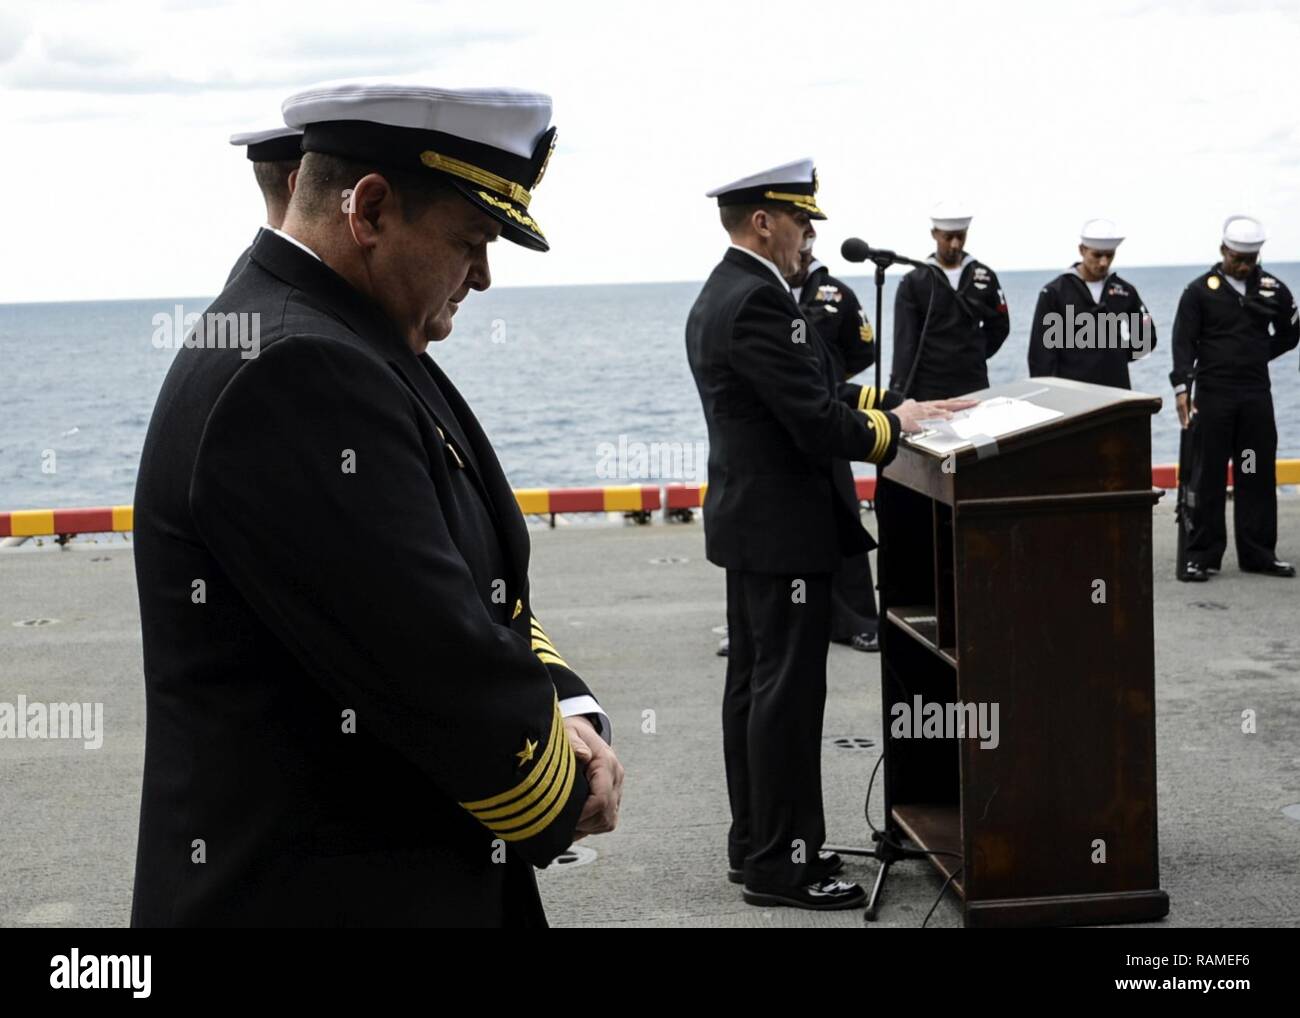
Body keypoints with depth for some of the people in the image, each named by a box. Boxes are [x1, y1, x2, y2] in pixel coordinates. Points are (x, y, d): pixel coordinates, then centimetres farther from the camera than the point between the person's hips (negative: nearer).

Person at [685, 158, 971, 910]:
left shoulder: (720, 295, 13)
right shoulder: (759, 302, -20)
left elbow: (810, 394, 15)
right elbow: (819, 425, -23)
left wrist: (894, 405, 7)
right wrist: (892, 425, -6)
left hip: (747, 520, 11)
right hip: (783, 528, -11)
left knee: (754, 684, 14)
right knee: (789, 692, -4)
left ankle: (755, 842, 23)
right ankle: (782, 863, 2)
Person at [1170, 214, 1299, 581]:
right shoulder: (1200, 290, -2)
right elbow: (1183, 341, -7)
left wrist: (1256, 358, 10)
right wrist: (1182, 386, -18)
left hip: (1256, 395, 3)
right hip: (1212, 395, -3)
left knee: (1258, 476, 6)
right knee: (1208, 477, -1)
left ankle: (1258, 554, 14)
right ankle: (1203, 556, 4)